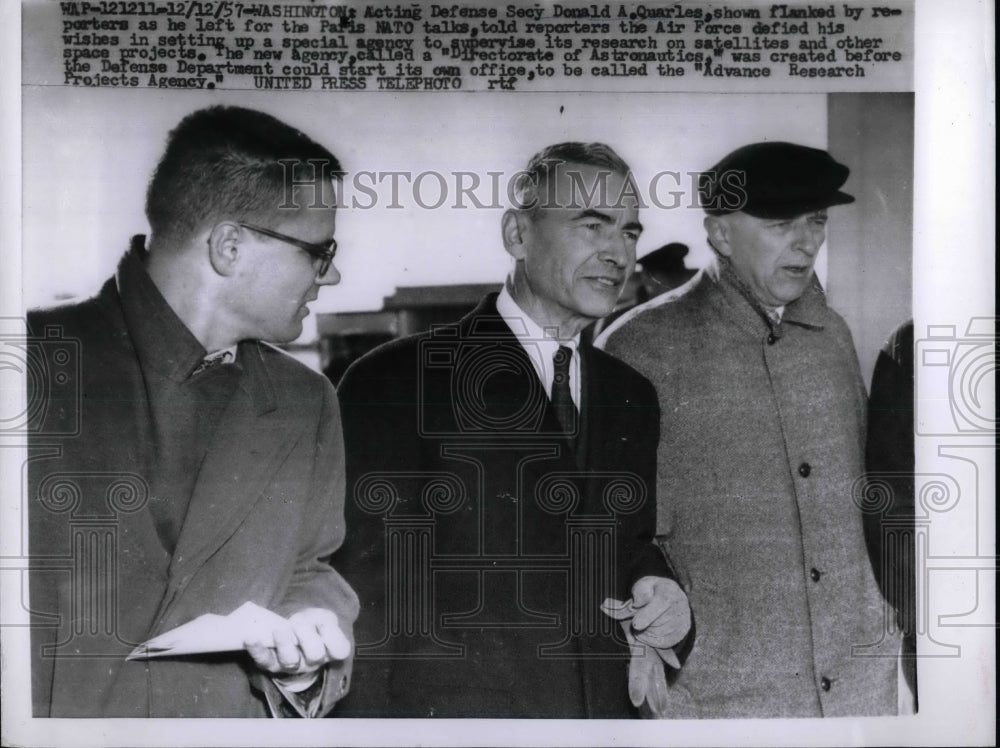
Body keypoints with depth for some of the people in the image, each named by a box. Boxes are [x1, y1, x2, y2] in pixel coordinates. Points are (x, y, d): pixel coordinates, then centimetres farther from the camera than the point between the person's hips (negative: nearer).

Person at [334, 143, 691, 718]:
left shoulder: (633, 397, 7)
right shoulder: (393, 383, -11)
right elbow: (369, 605, -11)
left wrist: (657, 590, -3)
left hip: (608, 710, 5)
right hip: (450, 706, -5)